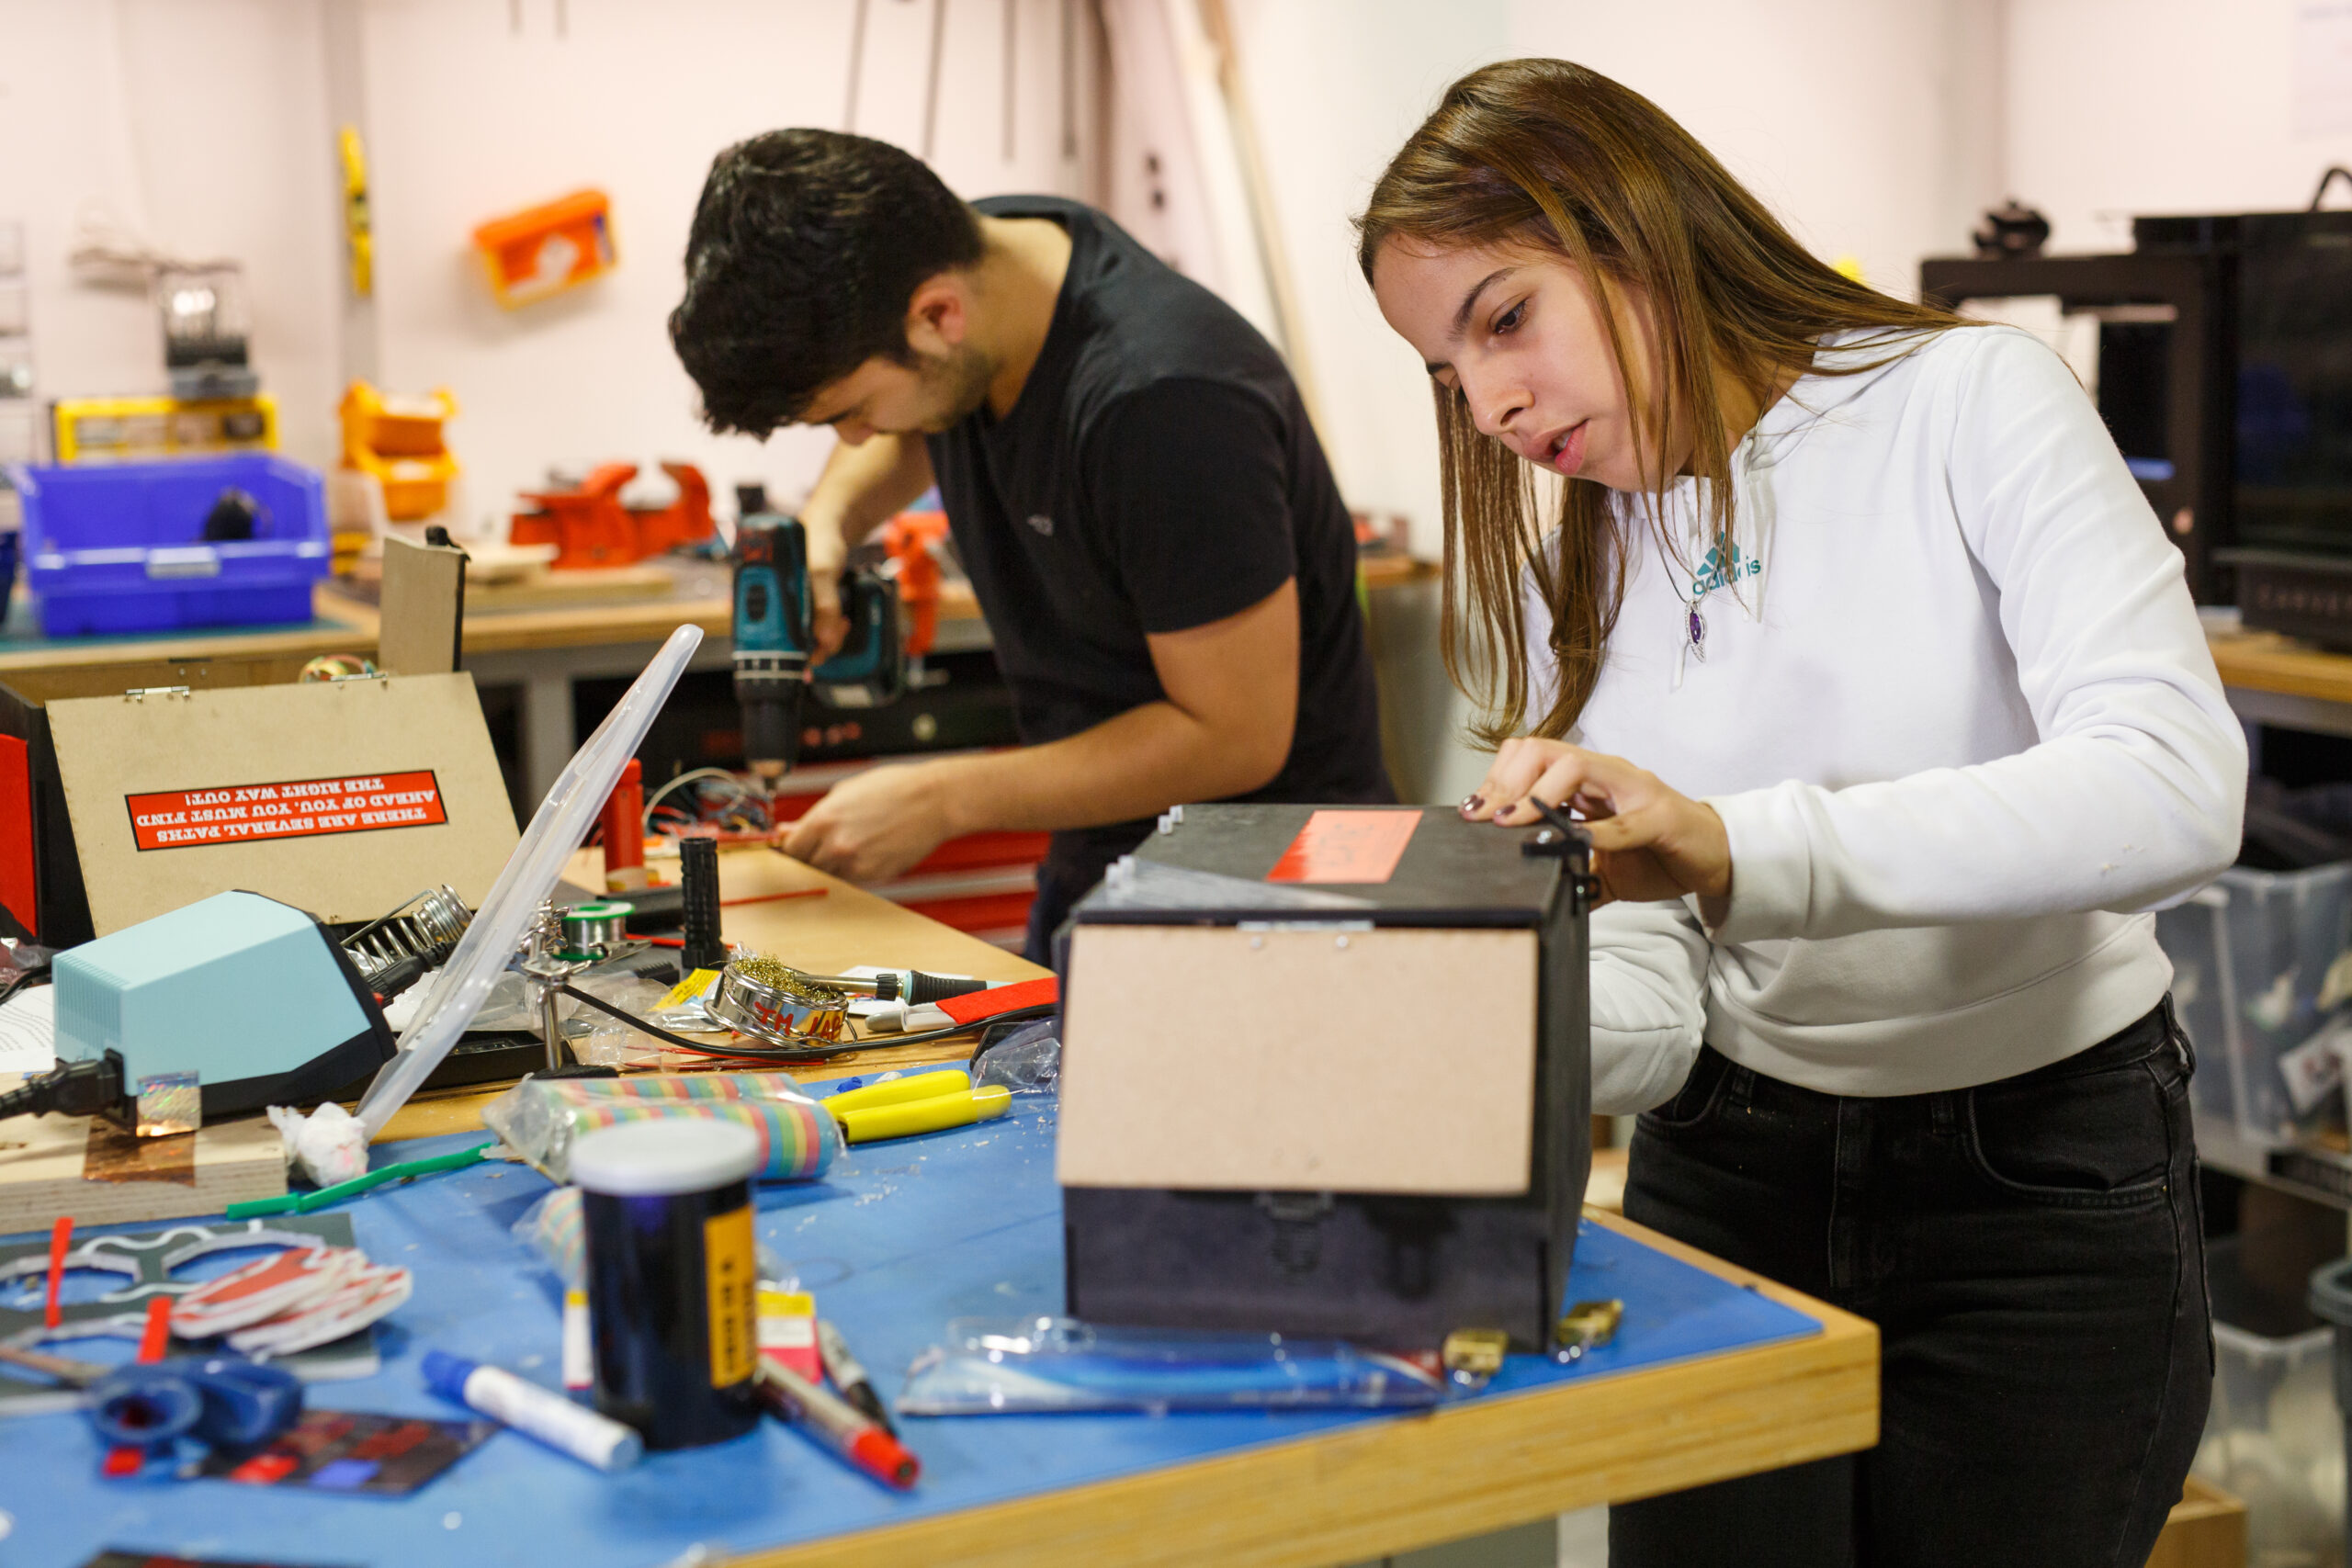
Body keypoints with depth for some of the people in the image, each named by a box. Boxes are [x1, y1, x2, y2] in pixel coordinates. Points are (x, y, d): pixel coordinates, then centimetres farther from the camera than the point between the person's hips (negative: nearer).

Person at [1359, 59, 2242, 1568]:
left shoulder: (1969, 402, -12)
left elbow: (2178, 790, -28)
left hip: (2049, 1180, -3)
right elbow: (1649, 1012, -3)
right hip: (1730, 1172, 4)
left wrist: (1737, 847, -37)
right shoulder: (1574, 579, 3)